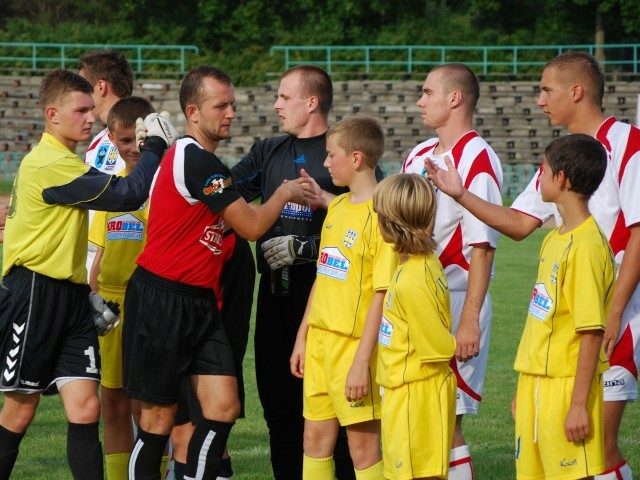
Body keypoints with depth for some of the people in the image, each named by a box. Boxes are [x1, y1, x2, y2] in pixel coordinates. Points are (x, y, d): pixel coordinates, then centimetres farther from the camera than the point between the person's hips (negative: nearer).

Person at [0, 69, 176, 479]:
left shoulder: (64, 162, 18)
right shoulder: (51, 164, -15)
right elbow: (127, 195, -17)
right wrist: (156, 146, -7)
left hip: (70, 295, 9)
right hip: (35, 293, -9)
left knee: (86, 407, -3)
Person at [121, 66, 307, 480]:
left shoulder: (195, 158, 14)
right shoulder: (198, 162, -18)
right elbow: (251, 226, -13)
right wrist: (285, 193, 3)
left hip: (198, 301, 9)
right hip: (162, 301, -9)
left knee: (224, 407, -1)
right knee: (160, 418, -2)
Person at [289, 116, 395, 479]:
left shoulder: (380, 216, -14)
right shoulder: (337, 208, 10)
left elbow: (381, 295, -17)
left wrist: (362, 361, -20)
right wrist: (303, 336, 16)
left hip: (355, 342, -8)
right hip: (321, 340, 8)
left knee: (364, 445, -2)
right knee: (315, 436, 11)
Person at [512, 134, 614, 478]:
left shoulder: (586, 246, -17)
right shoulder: (554, 240, 12)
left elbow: (592, 331, -19)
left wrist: (579, 404, -20)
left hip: (566, 385, -9)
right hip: (536, 384, 9)